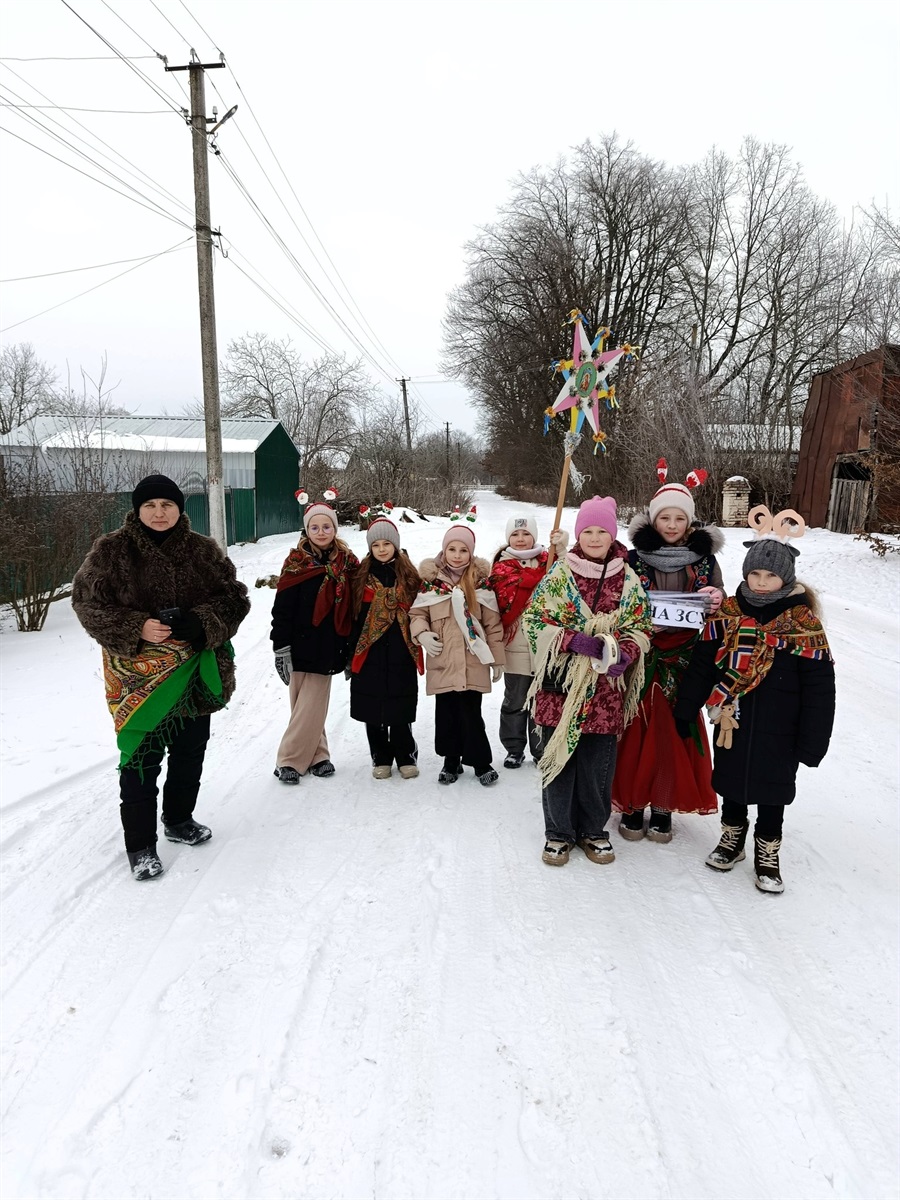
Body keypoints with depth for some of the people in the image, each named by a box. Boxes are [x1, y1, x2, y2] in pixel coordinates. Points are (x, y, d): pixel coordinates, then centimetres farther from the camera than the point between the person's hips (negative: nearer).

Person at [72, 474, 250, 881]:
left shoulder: (202, 550, 1)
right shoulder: (110, 551, -6)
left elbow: (234, 598, 3)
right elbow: (87, 602, -4)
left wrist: (202, 623, -17)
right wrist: (135, 629, -19)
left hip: (195, 673, 4)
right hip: (138, 675, -3)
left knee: (190, 752, 16)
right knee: (141, 759, -3)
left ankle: (179, 819, 39)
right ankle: (140, 846, 13)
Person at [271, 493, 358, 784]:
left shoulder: (347, 563, 3)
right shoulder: (296, 563, -3)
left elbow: (352, 609, 8)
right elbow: (282, 609, -5)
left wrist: (351, 648, 8)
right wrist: (281, 648, -10)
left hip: (329, 647, 1)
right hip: (301, 646, -1)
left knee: (312, 707, 1)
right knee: (305, 706, 5)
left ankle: (302, 758, 11)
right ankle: (316, 755, 15)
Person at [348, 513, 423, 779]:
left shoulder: (408, 575, 4)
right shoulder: (362, 576, 4)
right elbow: (353, 615, 3)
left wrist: (418, 645, 0)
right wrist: (351, 651, 0)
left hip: (401, 653, -1)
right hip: (369, 653, 1)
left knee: (400, 708, 4)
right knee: (372, 709, 7)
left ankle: (406, 757, 20)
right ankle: (381, 758, 21)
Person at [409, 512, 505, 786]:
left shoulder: (480, 581, 2)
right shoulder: (431, 580, 3)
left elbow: (492, 623, 4)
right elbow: (417, 613, 10)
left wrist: (497, 658, 4)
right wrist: (422, 633, -11)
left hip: (473, 663, -1)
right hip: (441, 662, 2)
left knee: (471, 714, 0)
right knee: (446, 713, 10)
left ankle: (481, 763, 17)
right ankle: (451, 760, 27)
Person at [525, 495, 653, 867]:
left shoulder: (628, 579, 5)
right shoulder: (559, 575, -2)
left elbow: (640, 626, 7)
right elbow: (534, 620, -4)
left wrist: (624, 654, -13)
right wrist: (574, 640, -18)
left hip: (605, 689, 2)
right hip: (560, 686, -1)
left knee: (599, 763, 10)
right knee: (558, 758, 6)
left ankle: (593, 830, 30)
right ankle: (558, 832, 23)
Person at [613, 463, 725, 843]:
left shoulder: (705, 560, 5)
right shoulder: (634, 559, -1)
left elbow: (721, 612, 10)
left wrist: (717, 601, -12)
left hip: (683, 665, 2)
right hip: (641, 662, -1)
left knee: (676, 733, 6)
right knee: (638, 732, 1)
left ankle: (663, 806, 22)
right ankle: (631, 804, 17)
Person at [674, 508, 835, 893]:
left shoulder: (804, 624, -11)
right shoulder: (727, 615, -4)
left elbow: (819, 688, -8)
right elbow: (701, 667, 2)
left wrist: (813, 741, -8)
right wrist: (684, 713, 3)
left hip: (779, 731, -2)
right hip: (732, 723, 2)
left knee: (772, 789, 12)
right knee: (731, 782, 17)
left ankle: (767, 852, 33)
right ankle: (732, 836, 40)